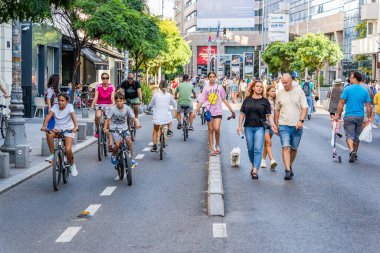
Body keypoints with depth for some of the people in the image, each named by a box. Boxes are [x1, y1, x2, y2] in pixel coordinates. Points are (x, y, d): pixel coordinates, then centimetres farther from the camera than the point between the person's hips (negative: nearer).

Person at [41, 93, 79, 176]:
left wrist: (75, 126, -45)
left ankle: (72, 165, 9)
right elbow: (49, 115, -16)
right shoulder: (55, 107, -3)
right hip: (57, 129, 3)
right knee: (49, 134, -32)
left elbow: (73, 116, -26)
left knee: (68, 149, -20)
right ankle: (52, 154, -15)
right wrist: (44, 126, -34)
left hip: (68, 130, -3)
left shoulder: (69, 107, -10)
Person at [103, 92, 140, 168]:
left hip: (124, 129, 2)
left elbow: (133, 117, -8)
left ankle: (132, 159, -7)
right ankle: (113, 155, 13)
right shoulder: (112, 109, -13)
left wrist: (136, 124, -27)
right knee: (117, 144, -20)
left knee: (129, 140, -20)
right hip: (114, 129, -2)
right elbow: (108, 119, -14)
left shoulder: (127, 108, -7)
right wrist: (105, 128, -28)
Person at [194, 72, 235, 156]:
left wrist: (231, 110, 10)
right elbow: (201, 101, 2)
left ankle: (217, 145, 7)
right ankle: (211, 148, 10)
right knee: (210, 130, 5)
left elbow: (224, 99, 11)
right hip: (209, 111, 1)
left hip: (218, 111, -1)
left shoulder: (219, 87, 5)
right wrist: (196, 111, -7)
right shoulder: (206, 88, 4)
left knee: (216, 129, -14)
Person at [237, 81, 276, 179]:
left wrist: (272, 124, -14)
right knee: (250, 149, 9)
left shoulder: (265, 101, 3)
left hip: (260, 127, -2)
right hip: (248, 127, 2)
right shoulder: (247, 100, 8)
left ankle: (255, 171, -14)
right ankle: (253, 165, 30)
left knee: (258, 149, -11)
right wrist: (240, 126, 5)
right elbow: (242, 114, 11)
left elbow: (269, 115, 2)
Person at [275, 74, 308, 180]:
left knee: (294, 149, 10)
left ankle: (290, 166, 31)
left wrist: (301, 120, -15)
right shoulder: (280, 94, 7)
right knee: (286, 147, -13)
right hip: (284, 125, 0)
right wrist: (276, 125, 14)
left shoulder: (299, 92, 1)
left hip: (297, 126, 0)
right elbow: (277, 110, 15)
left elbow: (304, 107, -2)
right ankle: (288, 171, -17)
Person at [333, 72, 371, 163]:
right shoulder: (365, 91, 3)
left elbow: (341, 103, -8)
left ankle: (352, 151, -25)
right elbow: (368, 106, 3)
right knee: (357, 136, 16)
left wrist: (337, 115, -3)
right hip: (360, 117, 3)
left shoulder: (347, 89, -7)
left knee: (349, 135, -3)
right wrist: (369, 118, 10)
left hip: (349, 116, -3)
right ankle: (355, 153, 24)